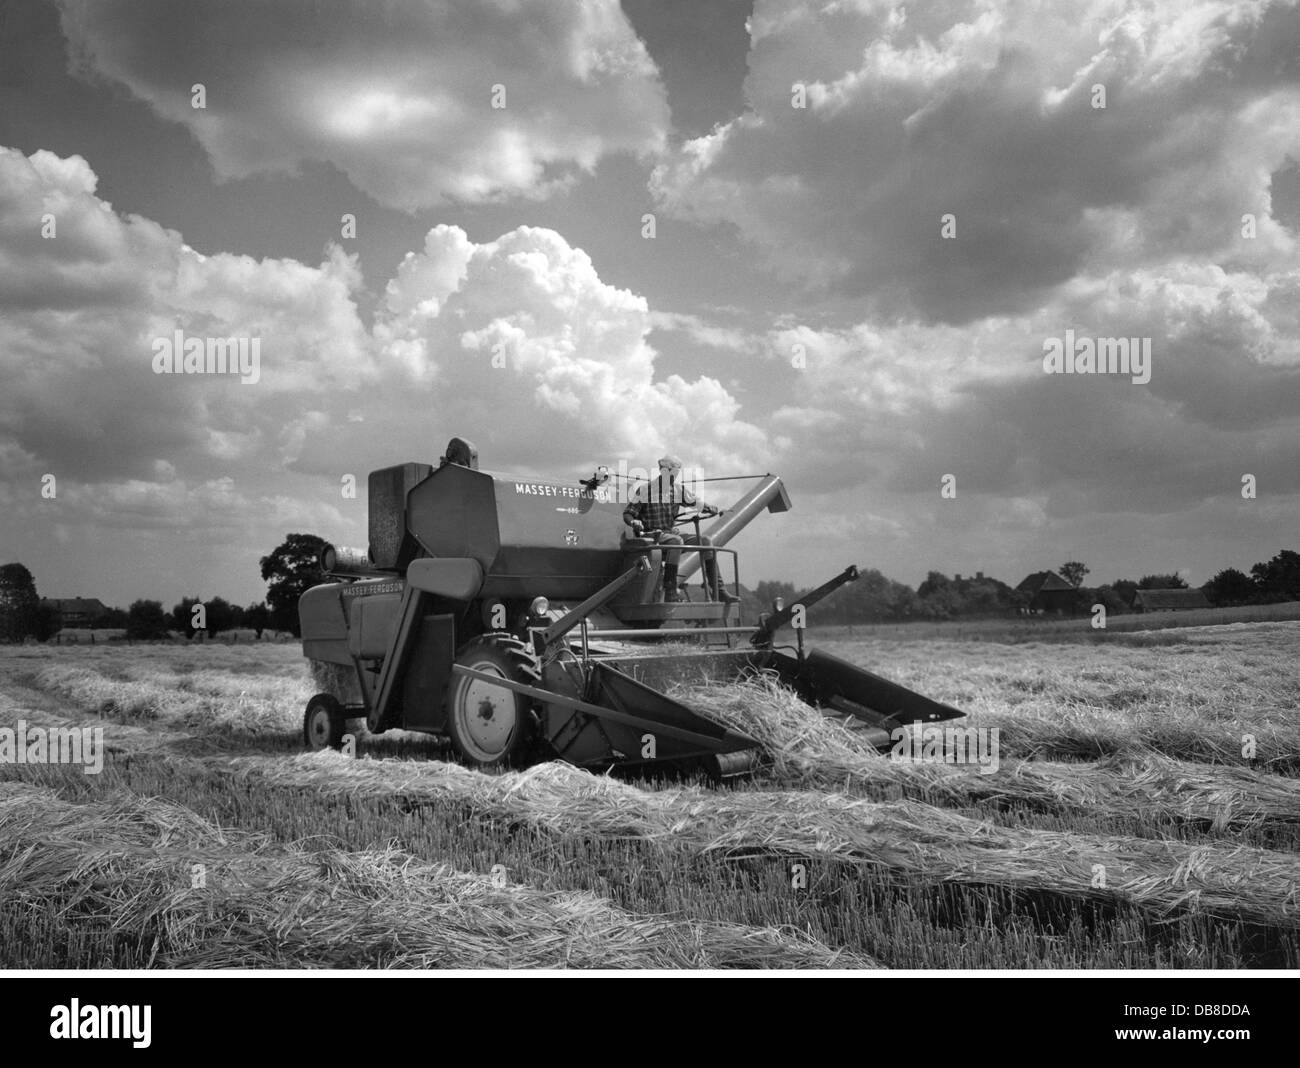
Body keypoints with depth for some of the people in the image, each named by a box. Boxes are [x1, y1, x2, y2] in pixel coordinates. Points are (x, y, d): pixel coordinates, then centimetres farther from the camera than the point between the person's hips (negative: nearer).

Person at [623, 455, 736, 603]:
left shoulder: (679, 489, 8)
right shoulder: (645, 489, -6)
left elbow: (697, 503, 16)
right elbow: (627, 513, -4)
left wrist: (716, 510, 3)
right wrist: (633, 521, -25)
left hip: (671, 534, 6)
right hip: (650, 536, -6)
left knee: (706, 540, -12)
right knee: (677, 540, -37)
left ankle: (717, 589, -11)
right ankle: (669, 591, -35)